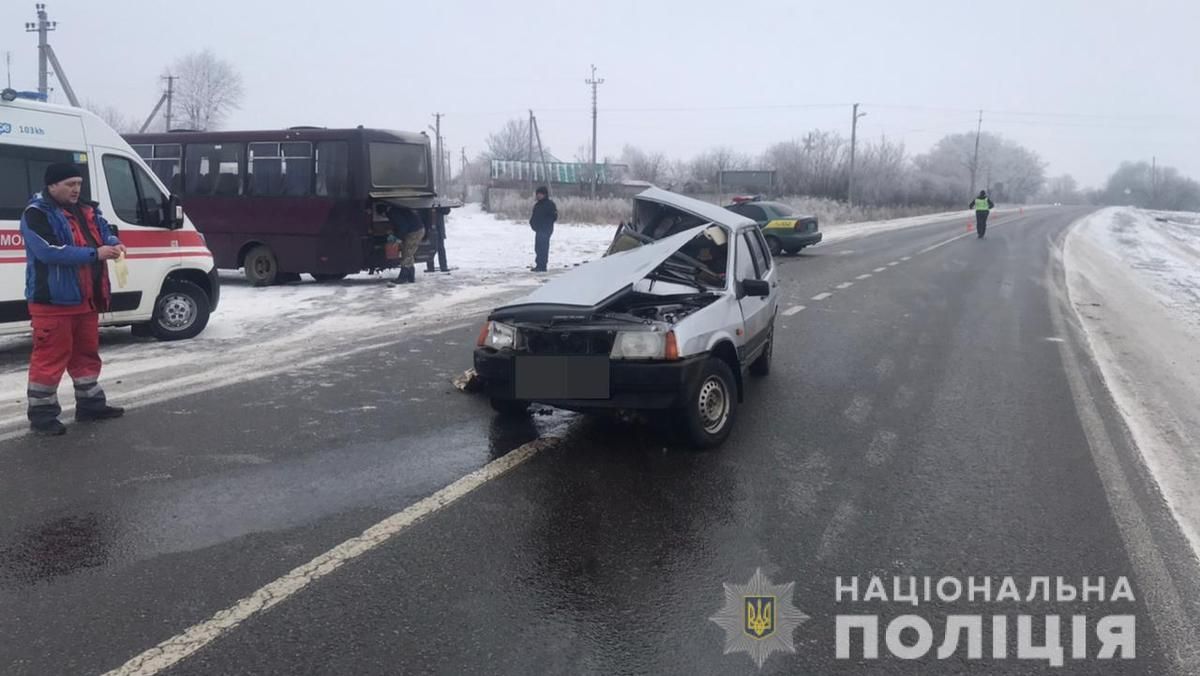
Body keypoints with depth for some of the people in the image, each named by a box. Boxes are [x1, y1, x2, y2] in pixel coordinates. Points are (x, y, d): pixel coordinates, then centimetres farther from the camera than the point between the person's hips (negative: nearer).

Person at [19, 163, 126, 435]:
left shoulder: (86, 212, 13)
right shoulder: (36, 214, -12)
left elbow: (104, 231, 12)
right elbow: (50, 251, -24)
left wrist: (114, 244, -14)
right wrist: (95, 253, -28)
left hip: (86, 299, 8)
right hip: (53, 301, -8)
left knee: (87, 353, 17)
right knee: (50, 357, -4)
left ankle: (90, 404, 29)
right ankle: (42, 414, 5)